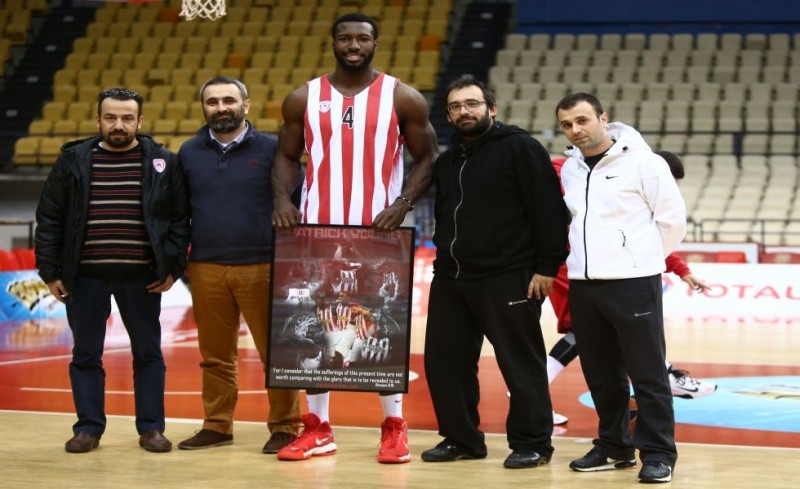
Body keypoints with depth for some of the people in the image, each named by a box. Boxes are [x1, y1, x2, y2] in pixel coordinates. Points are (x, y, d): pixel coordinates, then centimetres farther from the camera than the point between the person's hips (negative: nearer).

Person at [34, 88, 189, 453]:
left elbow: (179, 218, 3)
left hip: (141, 276, -1)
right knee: (85, 353, 6)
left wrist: (173, 267, -4)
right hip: (85, 275, 1)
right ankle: (88, 428, 16)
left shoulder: (163, 163, 1)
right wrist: (50, 271, 0)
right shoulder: (73, 161, 3)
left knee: (148, 352, 5)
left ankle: (151, 428, 14)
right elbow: (49, 219, 5)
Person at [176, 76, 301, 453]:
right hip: (206, 268, 3)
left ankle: (284, 427, 7)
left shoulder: (271, 149, 0)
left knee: (275, 351, -1)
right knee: (215, 355, 10)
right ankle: (217, 426, 20)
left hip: (262, 267, -3)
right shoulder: (190, 152, 10)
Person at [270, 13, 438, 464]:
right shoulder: (304, 99, 6)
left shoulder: (403, 99, 0)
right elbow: (288, 157, 13)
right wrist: (283, 198, -6)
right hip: (319, 228, 2)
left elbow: (427, 159, 3)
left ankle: (395, 426, 11)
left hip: (380, 229, -2)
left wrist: (403, 204, -12)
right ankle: (318, 428, 14)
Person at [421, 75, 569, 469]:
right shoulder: (446, 161, 18)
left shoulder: (519, 148, -5)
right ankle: (460, 439, 21)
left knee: (521, 365, -1)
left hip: (508, 280, -7)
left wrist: (546, 267, -15)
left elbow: (549, 210, -11)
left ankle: (532, 443, 9)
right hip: (449, 280, 7)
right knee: (444, 362, 8)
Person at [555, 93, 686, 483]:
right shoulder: (570, 169, 11)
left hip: (633, 283, -6)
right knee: (601, 374, 12)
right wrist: (590, 258, 15)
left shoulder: (641, 161, -8)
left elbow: (673, 217, -4)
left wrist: (642, 257, 4)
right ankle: (614, 447, 23)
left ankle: (658, 454, 3)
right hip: (583, 285, 6)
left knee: (647, 374, -3)